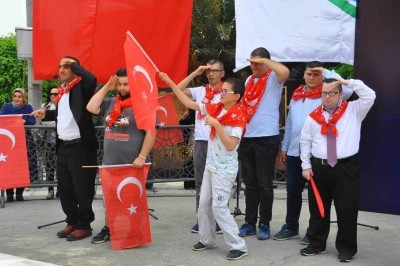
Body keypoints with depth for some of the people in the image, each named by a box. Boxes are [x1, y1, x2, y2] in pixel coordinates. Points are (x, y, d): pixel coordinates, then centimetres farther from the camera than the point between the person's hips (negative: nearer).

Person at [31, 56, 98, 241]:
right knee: (64, 187, 12)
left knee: (82, 188, -2)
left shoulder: (81, 87, -7)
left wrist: (74, 65, -16)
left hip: (80, 145, -8)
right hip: (63, 145, 8)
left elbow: (91, 79, -31)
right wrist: (45, 114, 12)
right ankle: (72, 222, 25)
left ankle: (84, 225, 10)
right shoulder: (62, 89, 16)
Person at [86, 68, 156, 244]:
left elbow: (151, 132, -13)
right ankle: (107, 229, 28)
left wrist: (142, 157, -18)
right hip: (110, 162, 6)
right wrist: (106, 88, 5)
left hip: (132, 164, -6)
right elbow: (91, 108, 6)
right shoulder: (111, 103, 12)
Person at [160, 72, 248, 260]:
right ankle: (207, 239, 30)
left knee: (219, 208, -7)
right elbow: (188, 103, 4)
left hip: (225, 170, -7)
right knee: (203, 204, 13)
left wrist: (216, 124, -27)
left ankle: (238, 246, 4)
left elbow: (230, 145, -24)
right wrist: (170, 83, 0)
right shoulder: (215, 109, 1)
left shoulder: (238, 118, -18)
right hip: (211, 166, 7)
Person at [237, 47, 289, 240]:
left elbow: (285, 71, -29)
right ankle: (250, 222, 20)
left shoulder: (273, 78, -4)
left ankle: (264, 224, 12)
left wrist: (264, 60, -17)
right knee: (249, 183, 11)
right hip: (246, 138, 6)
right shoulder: (249, 80, 15)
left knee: (264, 184, 2)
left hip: (266, 139, -6)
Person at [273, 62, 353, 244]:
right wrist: (284, 147, 15)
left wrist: (326, 72, -14)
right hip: (294, 152, 5)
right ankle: (291, 227, 24)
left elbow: (347, 91, -23)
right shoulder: (296, 95, 13)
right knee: (293, 190, 11)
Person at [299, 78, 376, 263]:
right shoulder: (313, 116, 8)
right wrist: (306, 166, 5)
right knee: (317, 208, 11)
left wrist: (347, 82, -13)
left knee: (347, 210, 0)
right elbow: (305, 142, 11)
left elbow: (369, 96, -12)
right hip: (319, 168, 2)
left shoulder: (354, 110, 4)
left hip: (346, 168, -2)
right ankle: (317, 244, 26)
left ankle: (346, 249, 14)